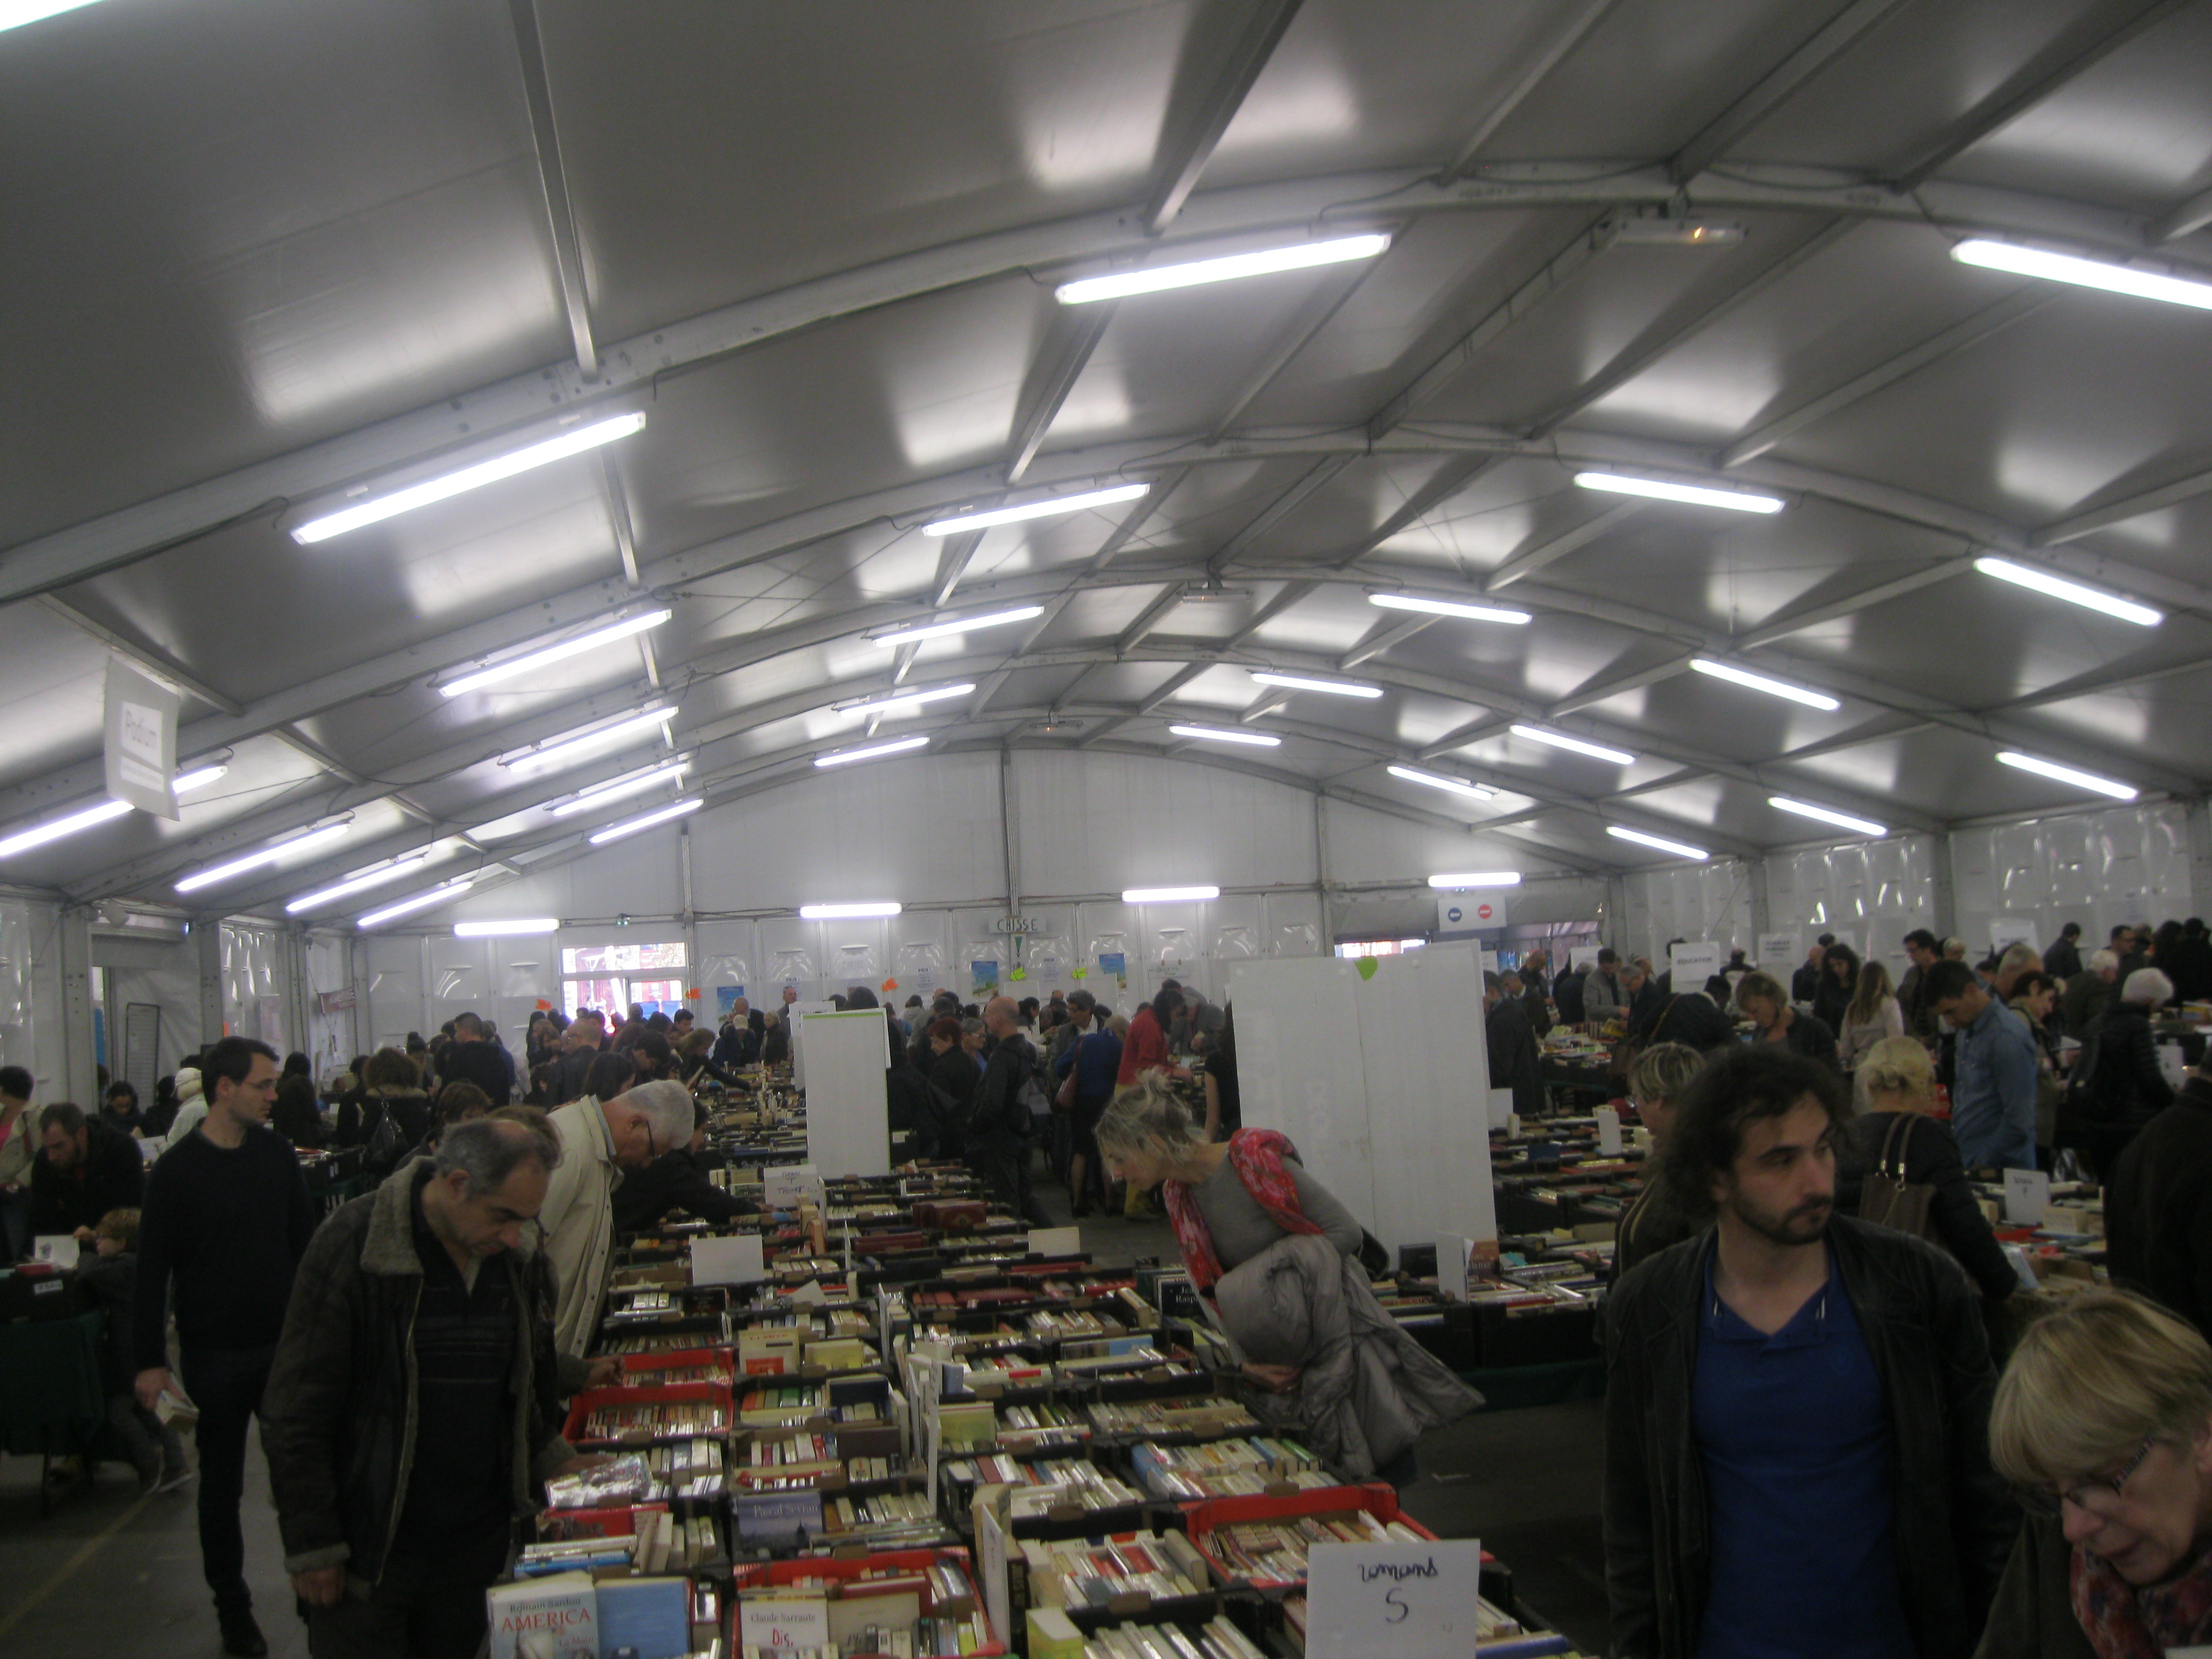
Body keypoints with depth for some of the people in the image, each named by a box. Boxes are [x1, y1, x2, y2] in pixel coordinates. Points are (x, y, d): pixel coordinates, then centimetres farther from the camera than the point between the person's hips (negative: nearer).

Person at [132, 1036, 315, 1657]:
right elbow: (152, 1270, -7)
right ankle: (232, 1607, 24)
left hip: (284, 1344, 3)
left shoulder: (277, 1153, 1)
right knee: (221, 1485, 10)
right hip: (214, 1353, -2)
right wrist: (152, 1361, -9)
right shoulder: (177, 1169, -9)